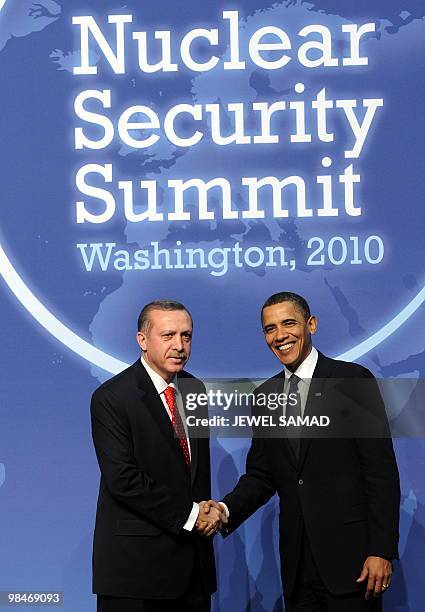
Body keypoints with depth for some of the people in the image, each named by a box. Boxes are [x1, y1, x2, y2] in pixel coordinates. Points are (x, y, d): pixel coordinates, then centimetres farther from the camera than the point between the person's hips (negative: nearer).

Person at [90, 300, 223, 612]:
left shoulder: (194, 389, 10)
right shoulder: (111, 398, -12)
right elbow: (123, 479, -19)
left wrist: (206, 513, 2)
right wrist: (188, 516, -15)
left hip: (193, 555, 6)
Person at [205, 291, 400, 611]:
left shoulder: (354, 381, -5)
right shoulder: (265, 395, 11)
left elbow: (381, 470, -8)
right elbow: (261, 474, 12)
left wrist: (382, 550, -14)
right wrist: (226, 509, -8)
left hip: (350, 553, -5)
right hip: (296, 558, 5)